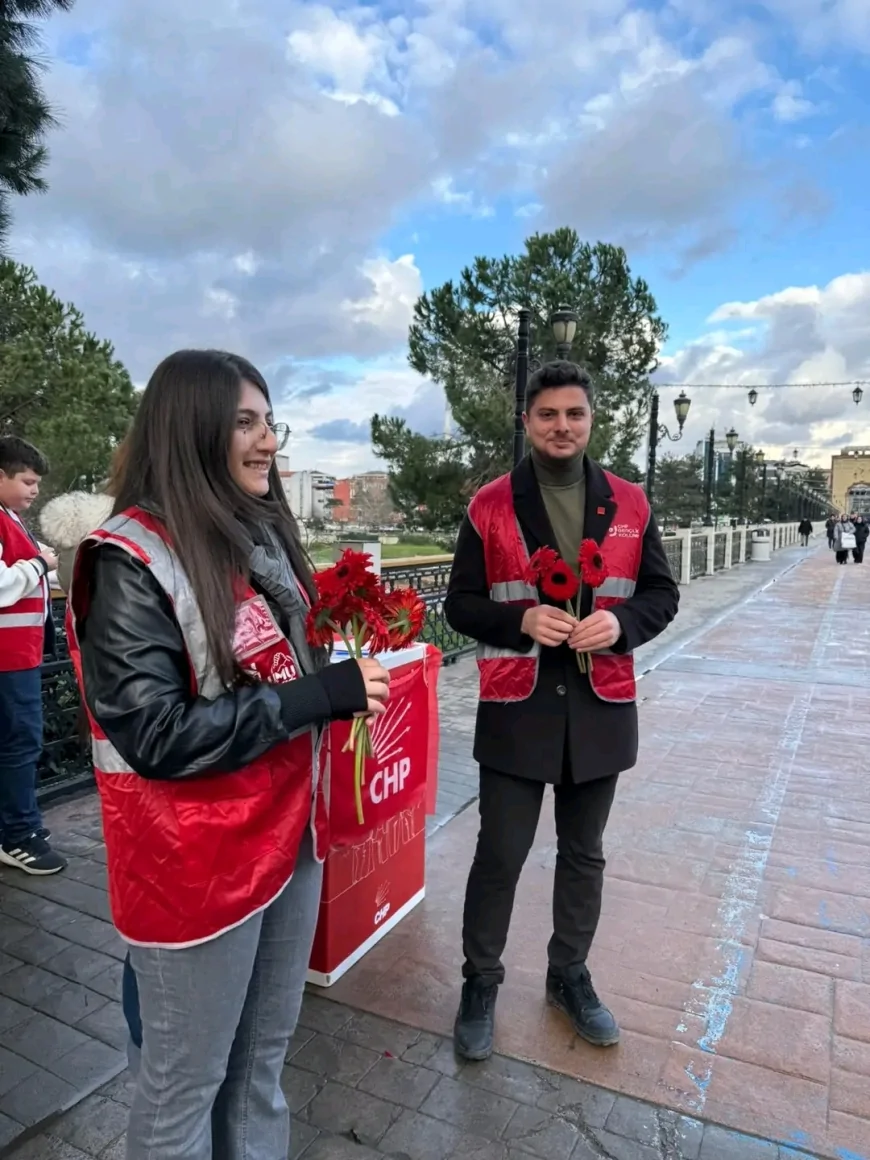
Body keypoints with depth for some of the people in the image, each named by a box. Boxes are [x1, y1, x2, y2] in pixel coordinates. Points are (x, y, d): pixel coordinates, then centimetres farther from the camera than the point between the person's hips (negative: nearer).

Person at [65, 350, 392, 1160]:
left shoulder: (261, 535, 5)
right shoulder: (131, 560, -18)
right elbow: (157, 735, -23)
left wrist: (346, 681, -2)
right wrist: (326, 693, -24)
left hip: (288, 831, 7)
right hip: (193, 861, -7)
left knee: (265, 1054, 25)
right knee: (187, 1079, 16)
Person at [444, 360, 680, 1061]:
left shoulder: (630, 504, 3)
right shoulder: (490, 507, -2)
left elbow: (663, 594, 6)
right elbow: (461, 604, -1)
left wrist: (621, 621, -15)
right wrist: (520, 620, -19)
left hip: (601, 708, 3)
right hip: (516, 710, -2)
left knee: (584, 854, 18)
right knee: (500, 856, 6)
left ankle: (570, 977, 40)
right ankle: (480, 985, 30)